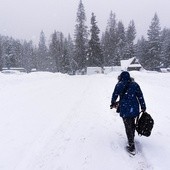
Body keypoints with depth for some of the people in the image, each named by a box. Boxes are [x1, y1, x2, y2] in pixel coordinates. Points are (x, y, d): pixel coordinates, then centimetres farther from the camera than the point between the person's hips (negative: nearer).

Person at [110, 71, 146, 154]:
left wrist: (113, 103, 20)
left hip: (125, 110, -4)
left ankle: (131, 146, 7)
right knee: (132, 124, 24)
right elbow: (140, 97, 4)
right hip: (134, 109, 4)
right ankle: (131, 139, 44)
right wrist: (143, 107, 12)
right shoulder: (135, 84, 3)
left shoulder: (119, 85, -6)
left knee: (128, 127, 3)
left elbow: (114, 95, 2)